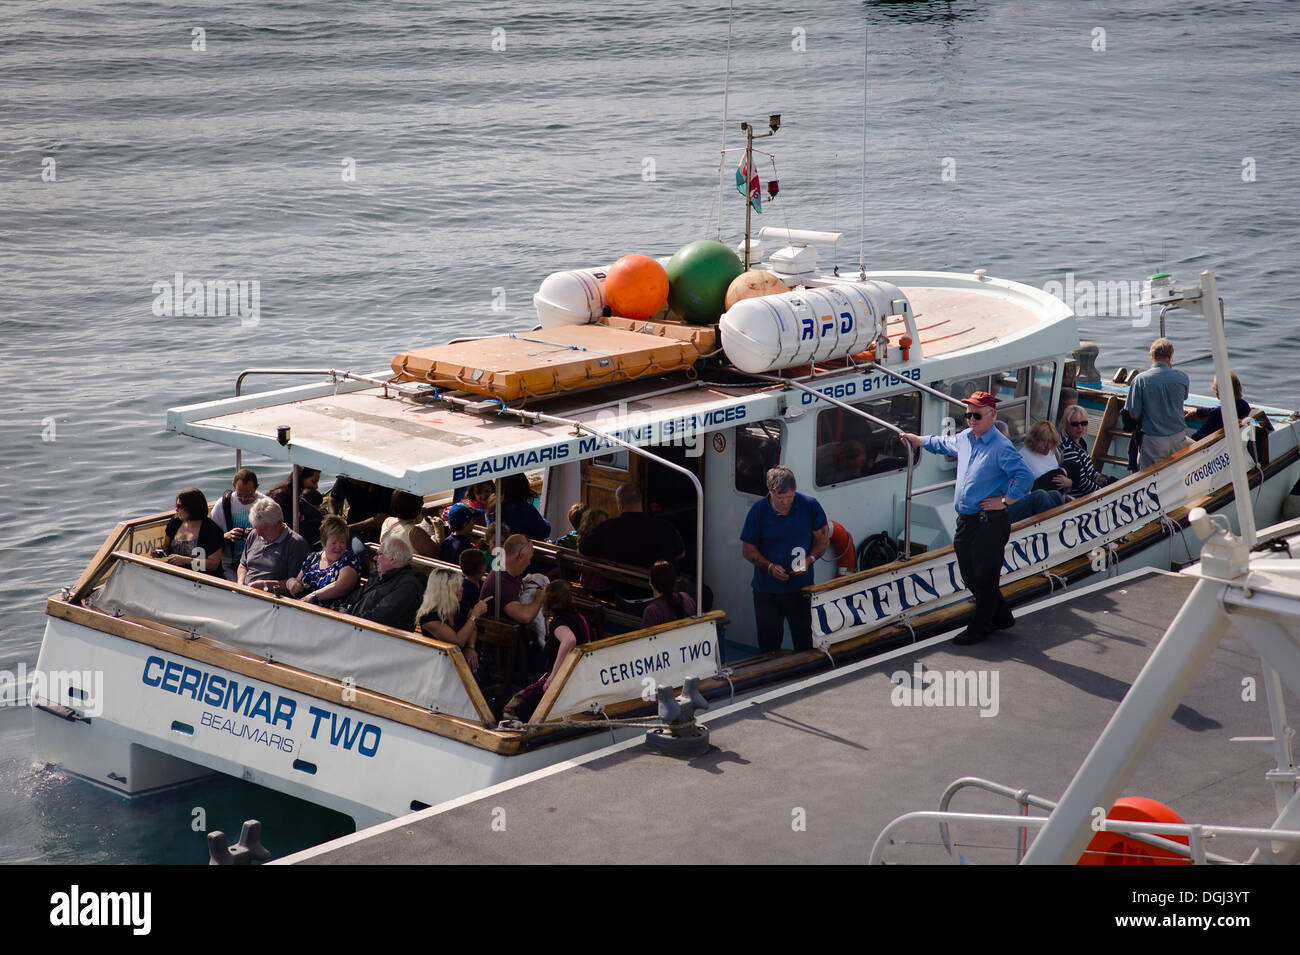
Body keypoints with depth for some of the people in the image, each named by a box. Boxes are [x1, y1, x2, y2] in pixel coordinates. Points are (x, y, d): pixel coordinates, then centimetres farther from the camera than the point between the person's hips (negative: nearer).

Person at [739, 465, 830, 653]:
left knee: (805, 642, 5)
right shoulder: (758, 511, -9)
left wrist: (809, 560, -12)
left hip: (801, 588, 1)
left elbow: (823, 539, 6)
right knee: (768, 643, 8)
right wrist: (770, 567, -17)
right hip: (767, 590, -1)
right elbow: (748, 550, -1)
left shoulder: (810, 506, -6)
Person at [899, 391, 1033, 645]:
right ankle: (1001, 617, 31)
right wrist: (916, 440, 42)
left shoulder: (1001, 447, -14)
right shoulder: (964, 439, 11)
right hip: (965, 521, 9)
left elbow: (1025, 478, -20)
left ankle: (979, 628, 13)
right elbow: (942, 444, 34)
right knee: (970, 576, 15)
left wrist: (1004, 501, -15)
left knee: (985, 578, 1)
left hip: (990, 523, -9)